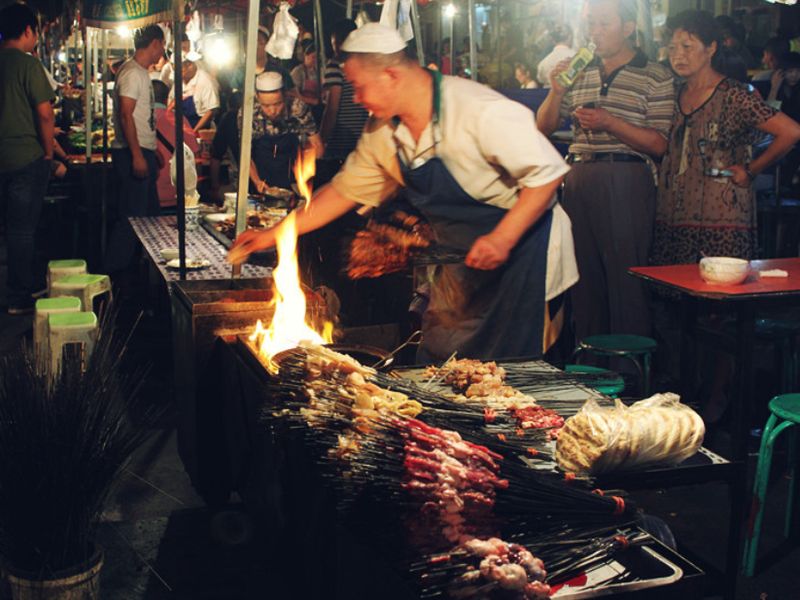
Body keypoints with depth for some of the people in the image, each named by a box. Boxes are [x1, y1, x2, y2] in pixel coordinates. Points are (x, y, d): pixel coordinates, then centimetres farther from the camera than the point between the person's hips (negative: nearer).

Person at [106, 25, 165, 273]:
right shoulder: (132, 73, -14)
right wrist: (137, 155, -24)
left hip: (143, 152, 11)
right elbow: (126, 115, -21)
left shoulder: (141, 73, 17)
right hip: (133, 153, -11)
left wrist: (151, 153, 24)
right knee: (131, 216, -9)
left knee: (150, 213, 16)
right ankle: (114, 271, -3)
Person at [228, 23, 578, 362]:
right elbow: (346, 190, 10)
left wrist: (504, 238, -30)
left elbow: (546, 171, -22)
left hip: (520, 245, -7)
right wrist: (275, 234, 9)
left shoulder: (480, 112, -24)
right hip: (461, 259, 7)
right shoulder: (382, 132, -1)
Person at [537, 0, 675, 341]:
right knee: (584, 276, 9)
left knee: (625, 278, -6)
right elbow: (544, 128, 14)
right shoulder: (579, 71, 16)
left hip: (626, 183, -5)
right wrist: (557, 91, -3)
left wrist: (610, 123, -18)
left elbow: (658, 144, -7)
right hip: (578, 181, 5)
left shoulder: (655, 77, 1)